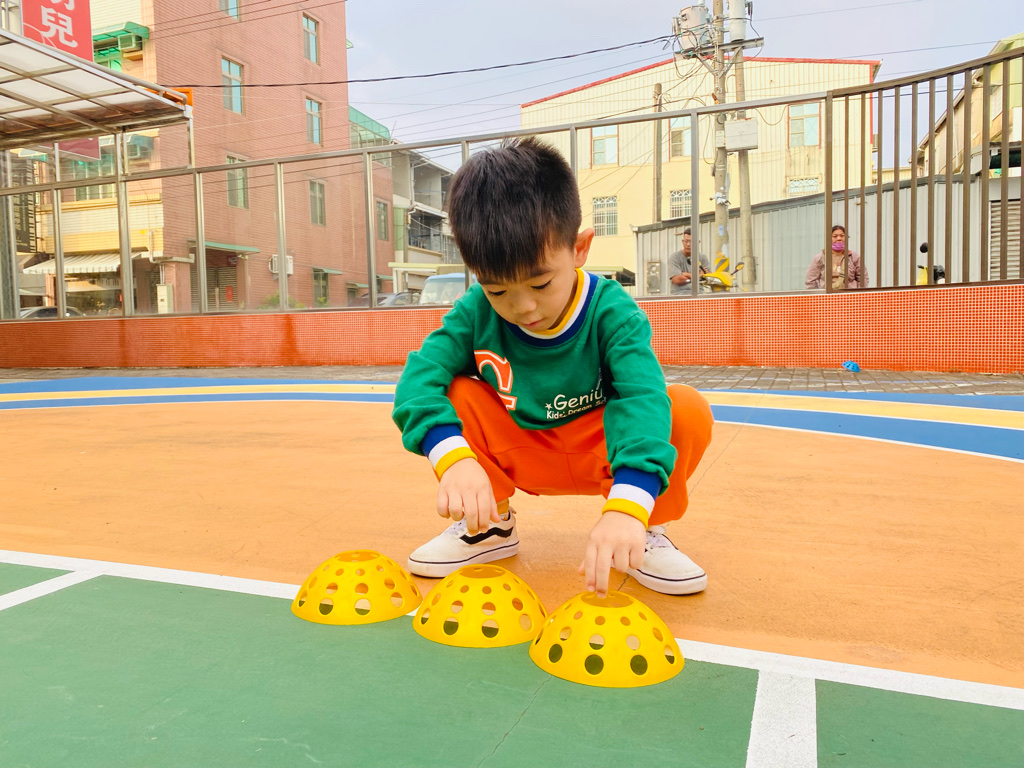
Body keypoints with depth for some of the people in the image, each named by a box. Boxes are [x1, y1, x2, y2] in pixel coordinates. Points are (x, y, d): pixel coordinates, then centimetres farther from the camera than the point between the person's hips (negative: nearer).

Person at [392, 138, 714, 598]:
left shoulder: (611, 311, -25)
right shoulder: (476, 312, -17)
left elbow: (642, 396, -40)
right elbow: (419, 377, -27)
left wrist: (626, 506, -57)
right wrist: (453, 457, -46)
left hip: (600, 452, -2)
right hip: (517, 453, 3)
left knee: (689, 411, -28)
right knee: (452, 394, -22)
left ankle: (646, 532, -3)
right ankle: (489, 526, -1)